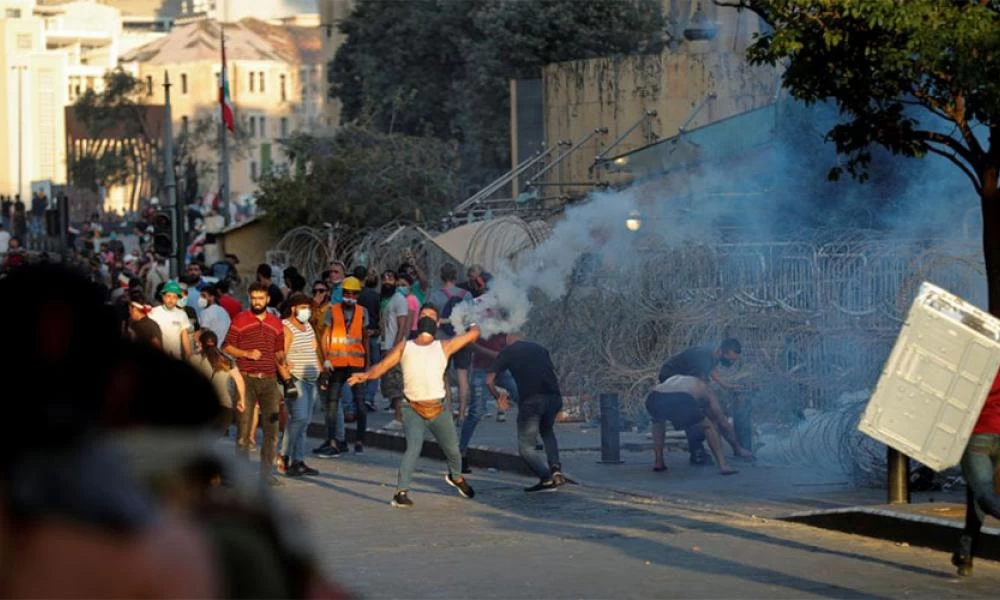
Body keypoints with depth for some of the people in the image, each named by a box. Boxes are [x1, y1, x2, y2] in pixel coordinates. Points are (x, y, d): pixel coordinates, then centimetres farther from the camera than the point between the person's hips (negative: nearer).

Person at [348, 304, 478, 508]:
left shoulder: (443, 347, 7)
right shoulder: (404, 347, 6)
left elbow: (472, 335, 7)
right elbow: (382, 366, -3)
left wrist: (474, 328, 30)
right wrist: (365, 375, -21)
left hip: (438, 409, 2)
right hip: (413, 409, -2)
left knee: (452, 449, 16)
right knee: (414, 447, -23)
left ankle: (456, 477, 48)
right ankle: (401, 492, -25)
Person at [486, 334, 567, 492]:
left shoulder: (506, 352, 14)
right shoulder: (540, 348, 25)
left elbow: (489, 381, 10)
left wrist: (498, 397, 27)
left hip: (530, 401, -4)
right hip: (554, 397, 4)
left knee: (526, 446, 7)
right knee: (547, 431, 31)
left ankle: (546, 478, -14)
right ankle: (555, 468, 10)